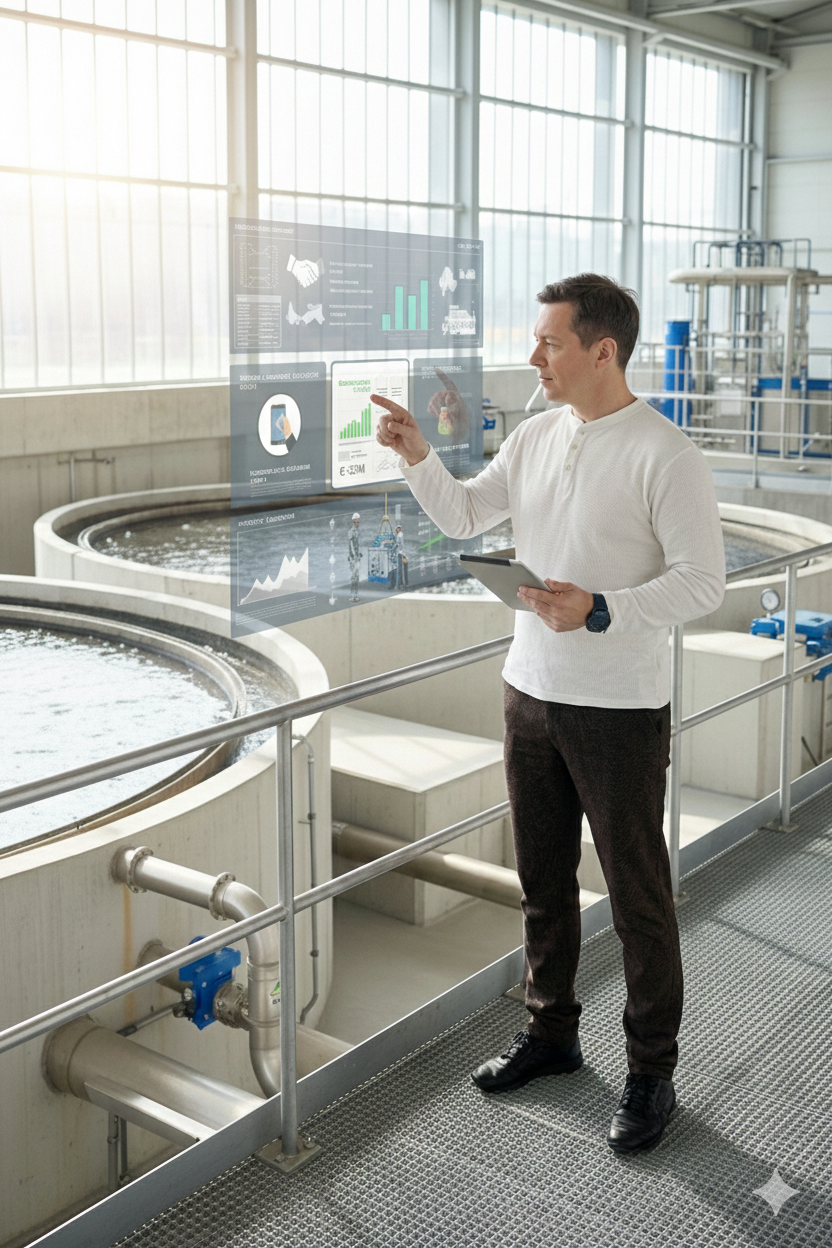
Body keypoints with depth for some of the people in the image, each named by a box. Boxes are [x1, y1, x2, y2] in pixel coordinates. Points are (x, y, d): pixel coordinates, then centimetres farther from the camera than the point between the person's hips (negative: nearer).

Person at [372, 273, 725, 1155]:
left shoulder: (664, 455, -15)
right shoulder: (536, 437, 6)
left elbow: (703, 581, -16)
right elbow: (463, 517, 13)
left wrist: (600, 612, -26)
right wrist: (417, 457, -3)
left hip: (619, 709, -7)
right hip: (531, 692, 7)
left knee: (638, 897, 5)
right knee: (543, 882, 19)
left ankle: (651, 1073, 21)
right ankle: (551, 1032, 37)